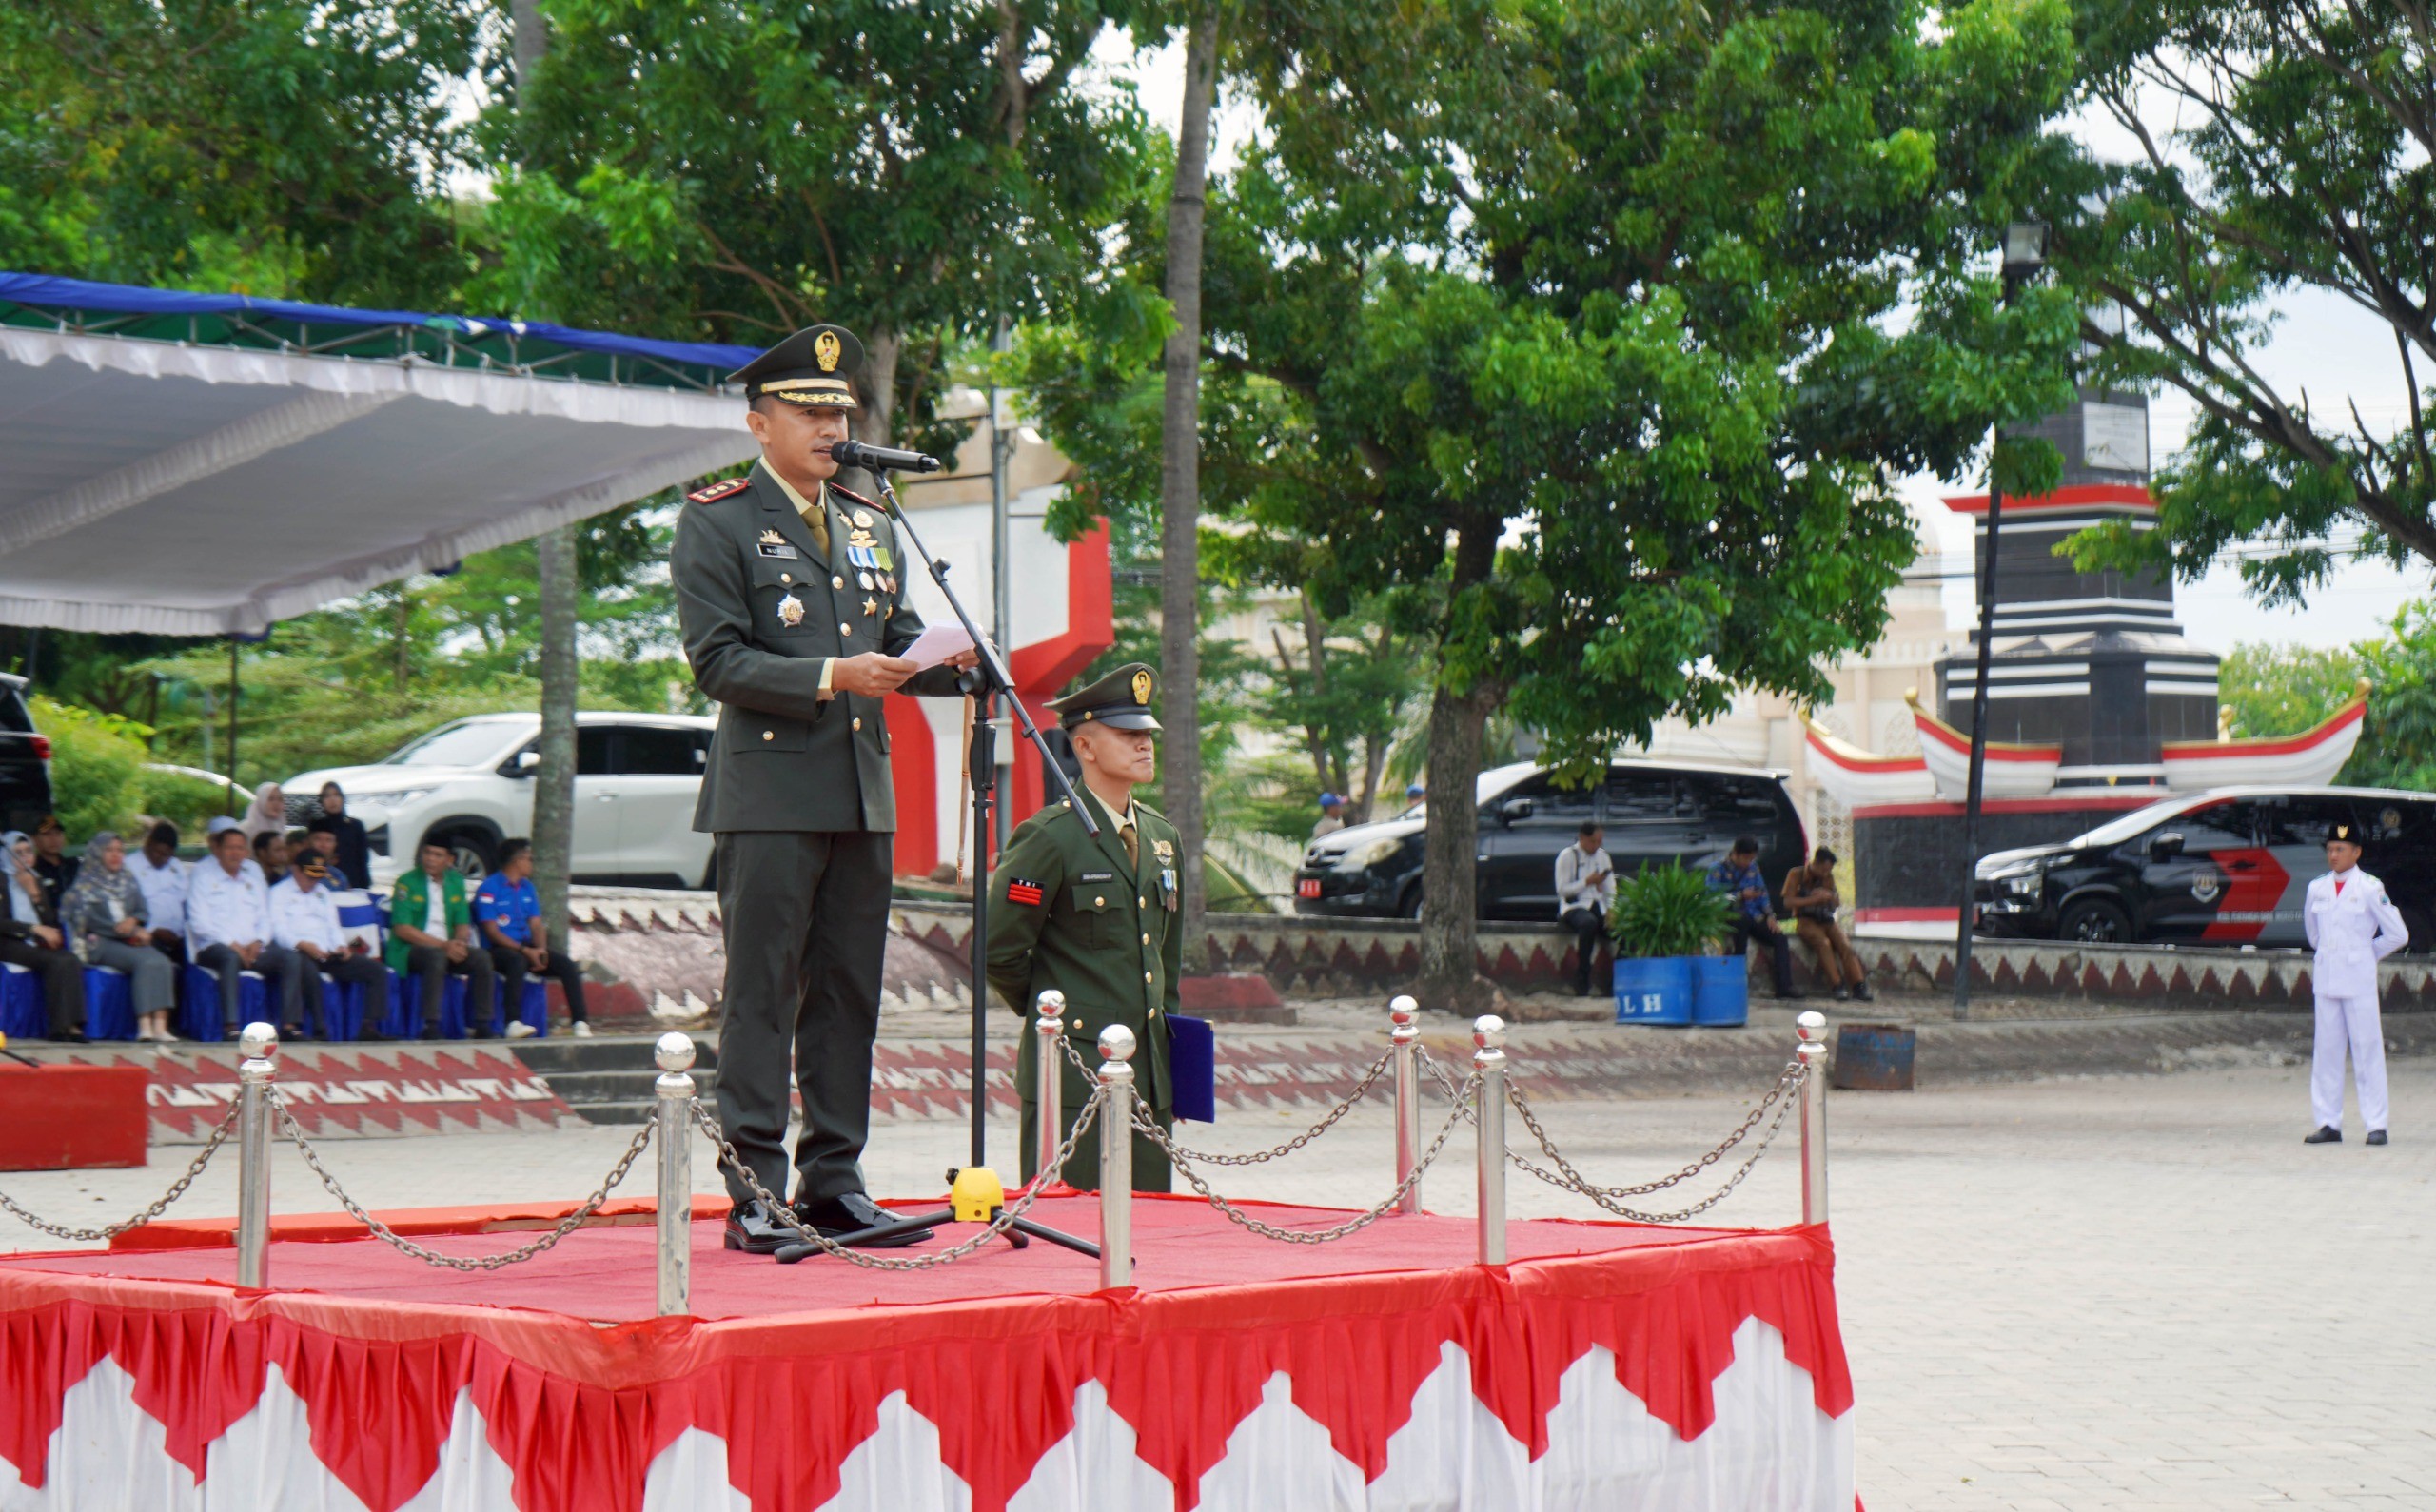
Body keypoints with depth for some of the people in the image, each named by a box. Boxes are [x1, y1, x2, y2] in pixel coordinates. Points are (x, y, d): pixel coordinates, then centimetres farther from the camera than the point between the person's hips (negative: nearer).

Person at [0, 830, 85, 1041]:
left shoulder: (36, 880, 21)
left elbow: (50, 922, 18)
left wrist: (34, 892, 2)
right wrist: (36, 929, -17)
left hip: (36, 944, 6)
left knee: (71, 960, -26)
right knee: (57, 961, -31)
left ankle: (72, 1025, -34)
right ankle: (61, 1027, -30)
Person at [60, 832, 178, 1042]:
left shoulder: (128, 880, 20)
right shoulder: (85, 884, 3)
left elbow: (144, 912, 14)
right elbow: (89, 921, -7)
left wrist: (133, 921, -12)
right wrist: (132, 932, -11)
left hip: (131, 940, 5)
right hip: (100, 943, -5)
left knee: (163, 963, -26)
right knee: (145, 961, -32)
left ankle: (160, 1025, -38)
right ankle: (145, 1026, -38)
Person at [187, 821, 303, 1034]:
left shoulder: (253, 872, 20)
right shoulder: (202, 875, 4)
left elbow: (264, 916, 17)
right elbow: (199, 922, -6)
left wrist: (258, 942, -5)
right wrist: (232, 944, -16)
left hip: (252, 948, 5)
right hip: (214, 947, -5)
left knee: (289, 956, -21)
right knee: (230, 957, -38)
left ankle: (289, 1024, -25)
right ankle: (231, 1028, -43)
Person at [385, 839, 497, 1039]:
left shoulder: (456, 882, 13)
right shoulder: (407, 883, -4)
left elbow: (463, 924, 14)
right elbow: (402, 929, -13)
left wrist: (459, 944, -11)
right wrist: (444, 945, -19)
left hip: (446, 949, 5)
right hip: (410, 950, -5)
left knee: (482, 957, -20)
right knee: (436, 956, -37)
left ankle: (483, 1026, -16)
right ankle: (431, 1028, -37)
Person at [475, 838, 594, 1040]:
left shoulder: (528, 888, 17)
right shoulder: (489, 888, -6)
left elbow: (536, 925, 12)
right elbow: (492, 932, -13)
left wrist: (541, 950, -9)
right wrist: (525, 950, -20)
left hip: (526, 947, 7)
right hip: (498, 949, -7)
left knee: (566, 963, -15)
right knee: (518, 961, -39)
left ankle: (581, 1023, -20)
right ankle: (513, 1023, -44)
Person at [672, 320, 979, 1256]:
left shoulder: (870, 525, 19)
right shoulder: (716, 523, -2)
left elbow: (895, 643, 18)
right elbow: (718, 662, -10)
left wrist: (948, 662, -4)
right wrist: (832, 676, -20)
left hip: (863, 797, 6)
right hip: (768, 799, -6)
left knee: (848, 995, 8)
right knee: (761, 998, -5)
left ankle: (834, 1184, 14)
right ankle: (754, 1195, -2)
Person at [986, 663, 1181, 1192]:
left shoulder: (1161, 837, 14)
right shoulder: (1048, 837, -9)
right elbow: (1000, 951, -8)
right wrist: (1053, 1020, 2)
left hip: (1149, 1075, 7)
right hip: (1074, 1076, -7)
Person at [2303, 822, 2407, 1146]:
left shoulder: (2371, 888, -5)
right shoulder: (2317, 888, 8)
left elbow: (2398, 934, -2)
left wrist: (2367, 954, 5)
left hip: (2359, 981, -4)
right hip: (2325, 979, 4)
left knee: (2367, 1049, -3)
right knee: (2326, 1050, 4)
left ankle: (2376, 1124, -2)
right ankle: (2328, 1123, 7)